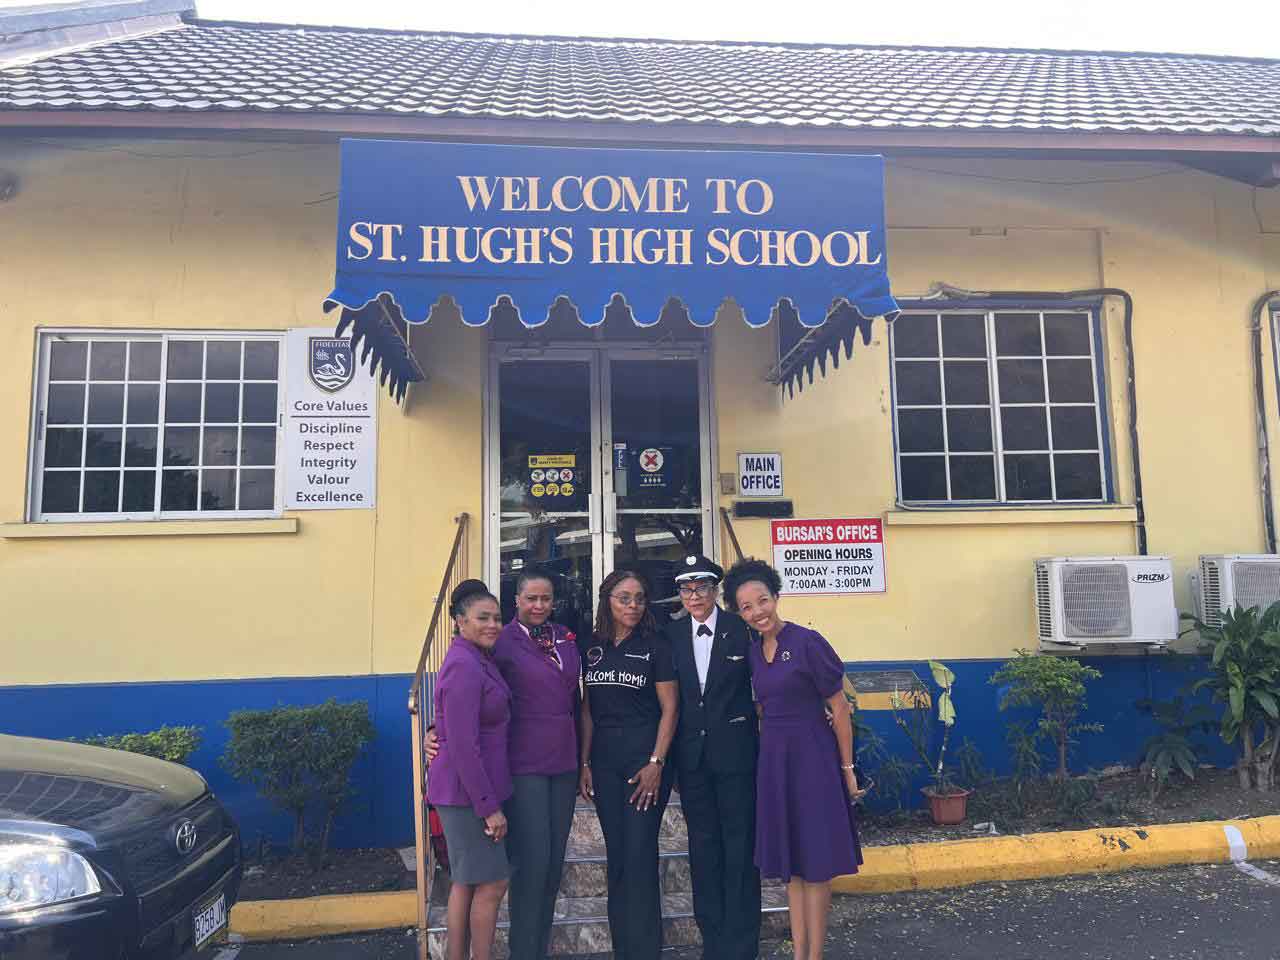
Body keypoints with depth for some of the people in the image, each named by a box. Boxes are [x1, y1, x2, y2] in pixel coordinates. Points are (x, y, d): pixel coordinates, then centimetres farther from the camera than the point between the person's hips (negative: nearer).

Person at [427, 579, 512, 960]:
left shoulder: (479, 660, 9)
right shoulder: (464, 667, -21)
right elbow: (463, 746, -23)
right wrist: (490, 806, -19)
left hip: (471, 790, 9)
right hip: (468, 793, -9)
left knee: (466, 883, 17)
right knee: (492, 882, 2)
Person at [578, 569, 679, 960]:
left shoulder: (656, 645, -4)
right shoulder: (593, 646, 7)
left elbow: (669, 708, -6)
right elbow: (588, 710, 10)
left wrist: (656, 763, -13)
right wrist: (585, 763, 5)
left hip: (645, 757, -4)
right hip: (604, 760, 4)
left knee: (639, 855, -3)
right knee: (616, 856, 11)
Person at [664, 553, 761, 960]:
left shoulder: (741, 628, -7)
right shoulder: (671, 634, 3)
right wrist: (667, 751, -1)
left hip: (735, 751, -3)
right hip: (691, 755, 4)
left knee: (739, 844, 5)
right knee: (703, 845, 13)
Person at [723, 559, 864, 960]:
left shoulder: (808, 642, -14)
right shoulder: (753, 652, 5)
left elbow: (839, 708, -10)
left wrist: (847, 769, -7)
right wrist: (768, 749, 7)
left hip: (811, 756, -6)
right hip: (773, 759, 6)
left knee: (815, 864, 3)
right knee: (789, 863, 13)